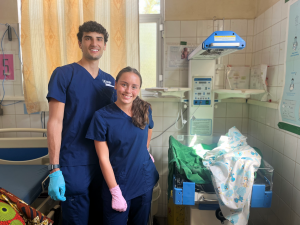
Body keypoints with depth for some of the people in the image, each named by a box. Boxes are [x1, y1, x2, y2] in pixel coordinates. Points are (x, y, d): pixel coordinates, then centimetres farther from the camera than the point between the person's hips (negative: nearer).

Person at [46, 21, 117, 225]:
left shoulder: (109, 80, 8)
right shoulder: (63, 74, -7)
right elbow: (55, 122, -11)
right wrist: (55, 169, -14)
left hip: (104, 163, 5)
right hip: (74, 164, -4)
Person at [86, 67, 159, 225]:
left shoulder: (145, 110, -5)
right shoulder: (102, 116, -16)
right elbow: (103, 158, -13)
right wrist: (116, 193, -12)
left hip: (145, 181, 4)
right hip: (117, 183, -3)